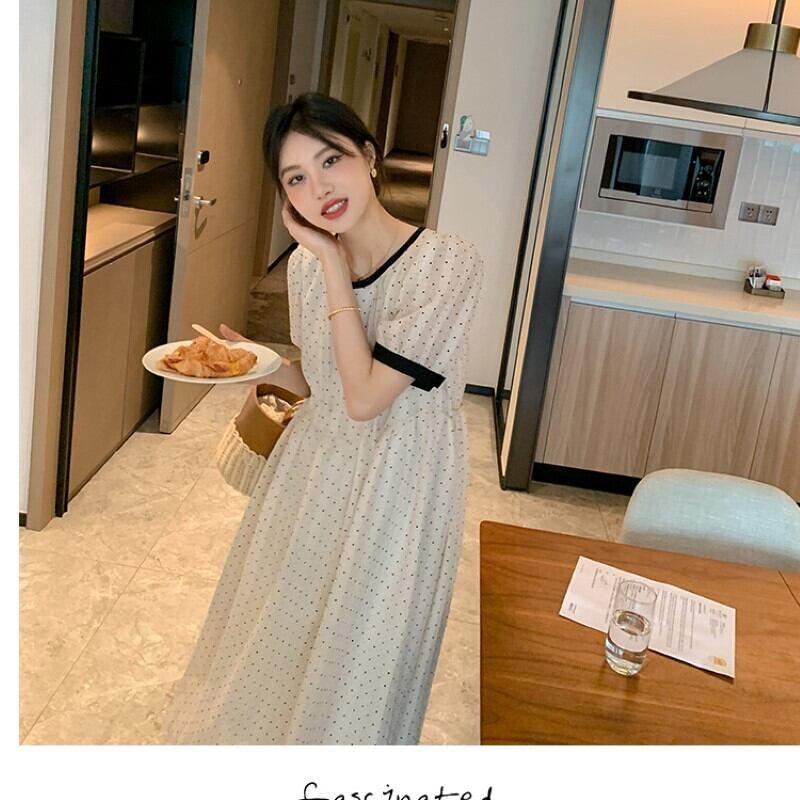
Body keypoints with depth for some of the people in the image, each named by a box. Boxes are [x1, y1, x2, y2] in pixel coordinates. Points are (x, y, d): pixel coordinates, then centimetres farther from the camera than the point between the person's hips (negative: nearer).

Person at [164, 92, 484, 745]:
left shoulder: (448, 263, -23)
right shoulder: (308, 264, -4)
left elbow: (365, 396, -26)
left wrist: (334, 264, -23)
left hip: (395, 491, -5)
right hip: (312, 474, 6)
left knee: (357, 666, 13)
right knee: (276, 643, 24)